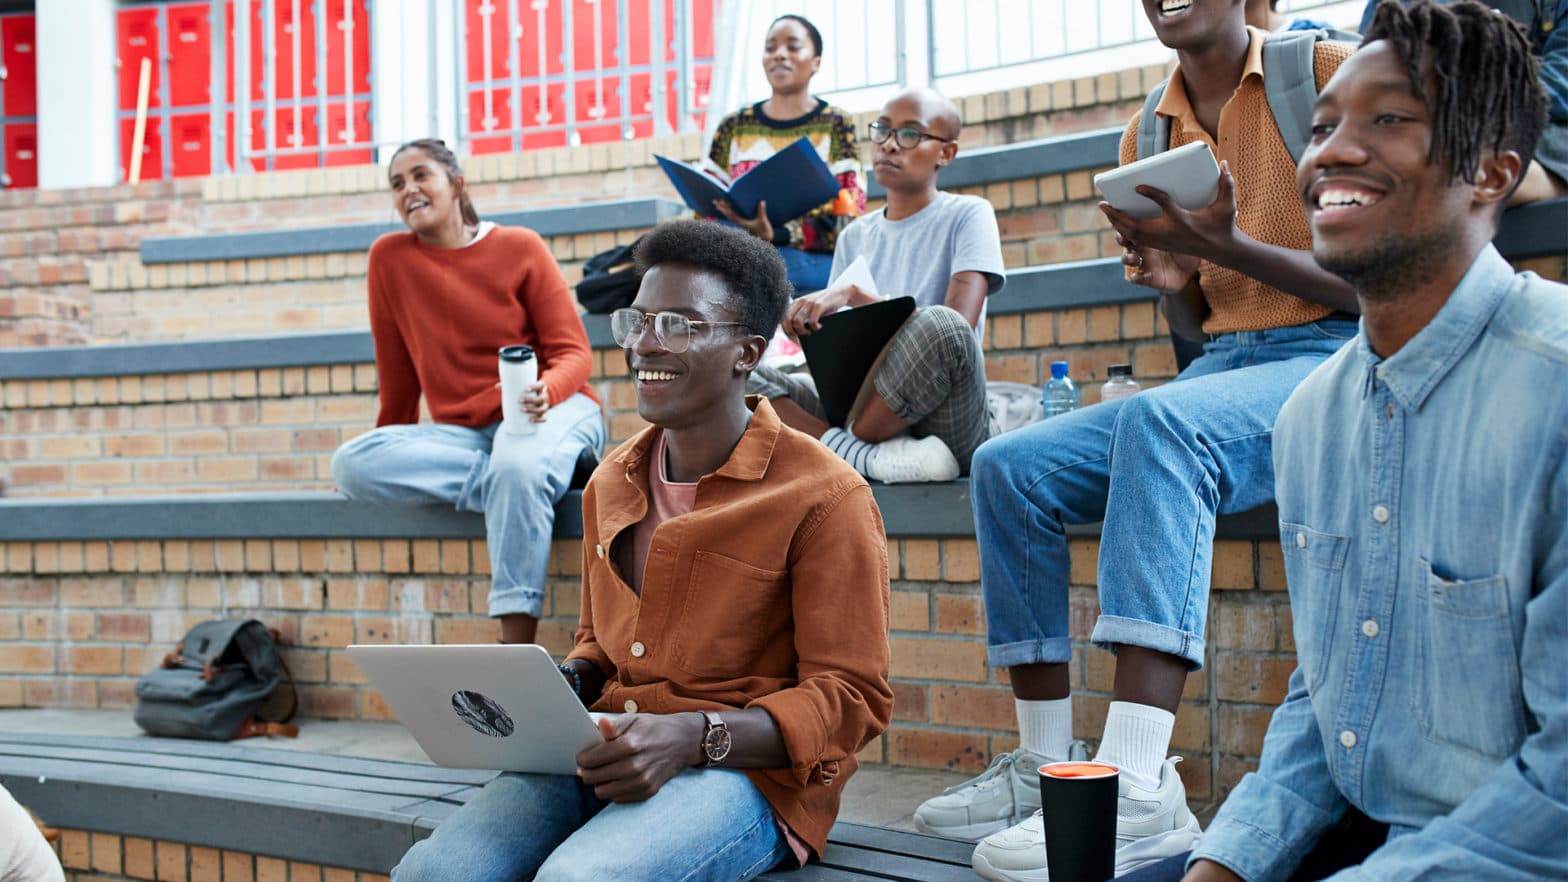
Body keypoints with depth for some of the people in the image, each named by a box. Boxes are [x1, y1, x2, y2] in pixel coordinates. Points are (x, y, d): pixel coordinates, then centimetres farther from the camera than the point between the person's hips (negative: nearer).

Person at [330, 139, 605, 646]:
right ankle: (516, 484, -24)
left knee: (520, 465, -40)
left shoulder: (521, 248, 0)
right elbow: (397, 373, 14)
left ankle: (517, 662, -36)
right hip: (464, 433, 3)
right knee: (350, 464, -24)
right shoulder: (390, 257, 6)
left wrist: (543, 392, -26)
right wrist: (395, 455, 19)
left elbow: (574, 353, -4)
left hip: (552, 411, -3)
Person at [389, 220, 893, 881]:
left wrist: (692, 737, -22)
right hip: (603, 753, 6)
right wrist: (560, 686, 3)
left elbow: (848, 697, -8)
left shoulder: (824, 497, -5)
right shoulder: (611, 484, 17)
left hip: (746, 770, -5)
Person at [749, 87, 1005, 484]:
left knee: (940, 327, -37)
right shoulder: (855, 236, 18)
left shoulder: (968, 215, 3)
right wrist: (810, 322, -9)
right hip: (855, 404, 5)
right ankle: (874, 456, -28)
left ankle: (842, 445, -15)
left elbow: (958, 322, -15)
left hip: (937, 419, -4)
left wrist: (855, 295, -21)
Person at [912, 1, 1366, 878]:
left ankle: (1140, 788, -45)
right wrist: (1170, 281, -5)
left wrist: (1228, 247, -22)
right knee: (1009, 466, -11)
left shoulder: (1326, 73, -4)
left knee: (1159, 423, -36)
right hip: (1219, 369, 7)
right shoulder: (1148, 133, 15)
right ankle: (1047, 768, -10)